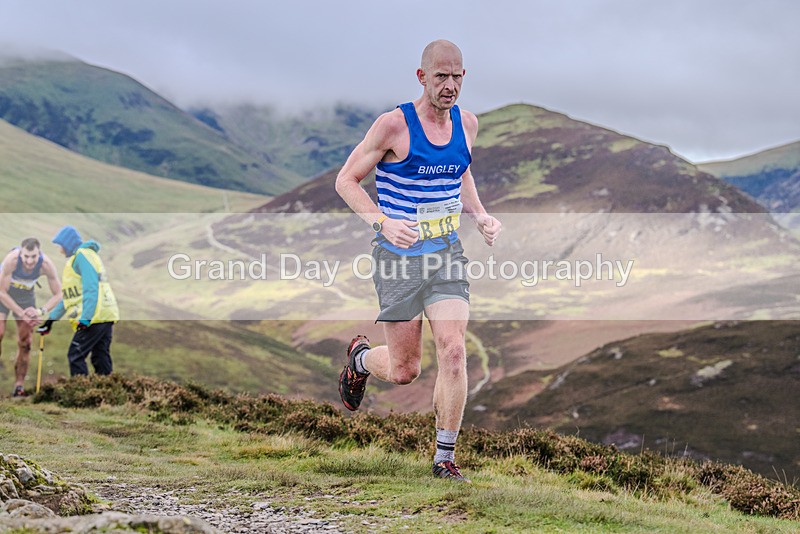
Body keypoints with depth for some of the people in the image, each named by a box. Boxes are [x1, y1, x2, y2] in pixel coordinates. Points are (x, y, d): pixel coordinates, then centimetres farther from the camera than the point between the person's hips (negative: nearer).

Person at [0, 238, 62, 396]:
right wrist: (22, 314, -27)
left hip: (26, 295, 3)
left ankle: (19, 386, 5)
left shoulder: (46, 264, -29)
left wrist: (41, 311, -32)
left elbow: (58, 294, -17)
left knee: (25, 342, -2)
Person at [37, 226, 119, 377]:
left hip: (95, 317, -10)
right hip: (105, 316, 10)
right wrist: (52, 318, 28)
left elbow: (91, 288, -19)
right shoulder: (77, 258, 26)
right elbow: (68, 296, 29)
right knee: (101, 358, 9)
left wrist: (86, 317, -24)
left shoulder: (82, 255, -7)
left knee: (75, 356, -8)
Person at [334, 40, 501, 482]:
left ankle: (445, 458, 1)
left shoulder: (466, 123, 4)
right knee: (404, 370, 3)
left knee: (454, 352, -12)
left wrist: (480, 216, 6)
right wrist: (383, 222, -23)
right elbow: (346, 181, -8)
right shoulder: (395, 124, -13)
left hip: (447, 255, 4)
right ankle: (360, 358, 40)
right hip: (399, 258, -4)